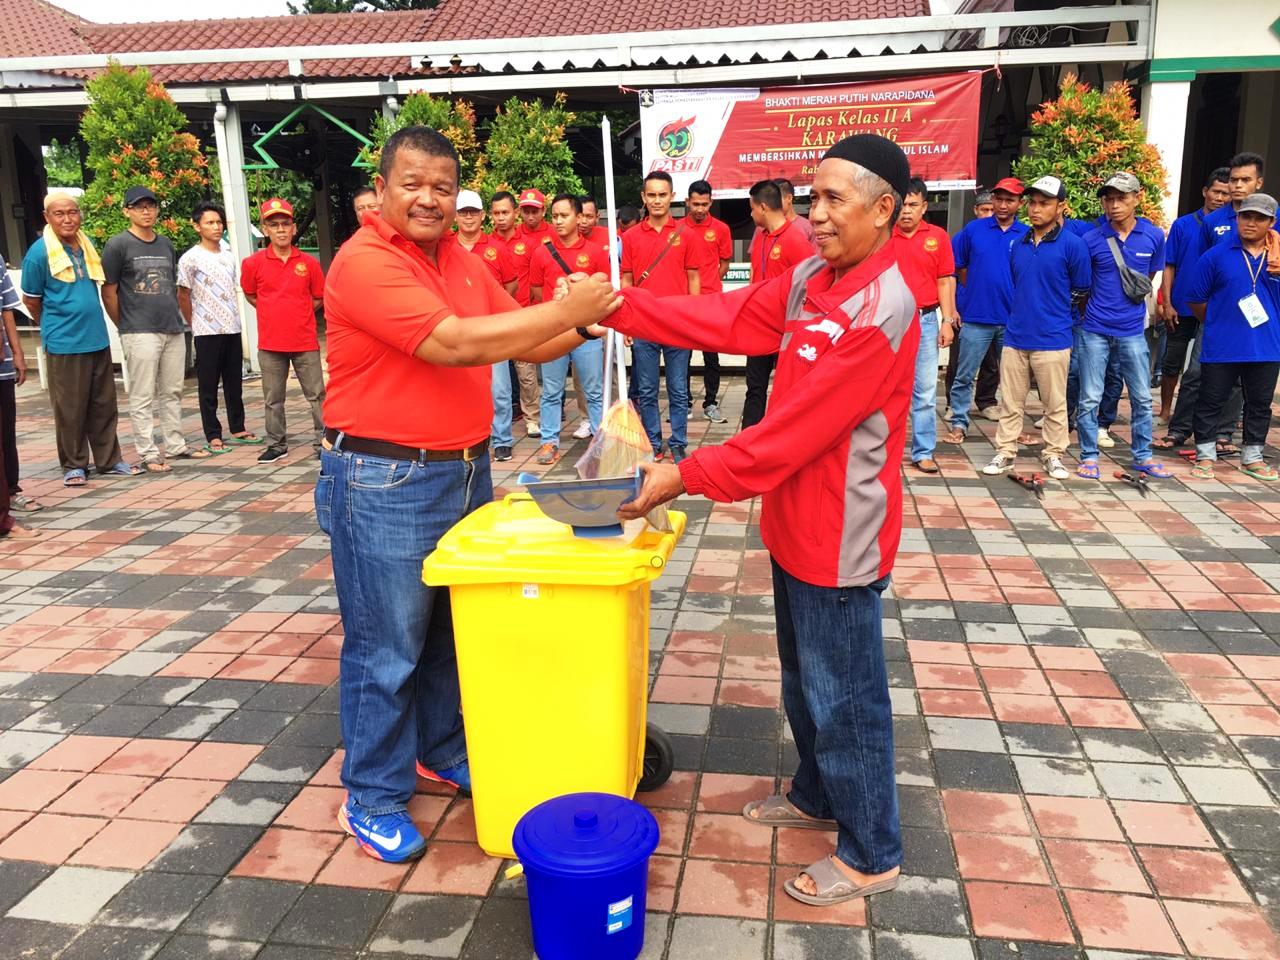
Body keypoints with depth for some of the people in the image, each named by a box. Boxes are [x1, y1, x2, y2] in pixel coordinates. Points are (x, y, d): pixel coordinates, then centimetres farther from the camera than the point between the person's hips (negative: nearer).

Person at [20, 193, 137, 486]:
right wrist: (54, 327, 10)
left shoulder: (87, 245, 9)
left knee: (104, 405, 10)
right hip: (64, 344, -5)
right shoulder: (39, 252, -9)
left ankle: (109, 460, 19)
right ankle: (73, 465, 13)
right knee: (70, 409, 2)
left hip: (98, 338, 6)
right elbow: (31, 300, 0)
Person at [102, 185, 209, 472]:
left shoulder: (166, 244, 15)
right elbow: (108, 292, -3)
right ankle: (148, 453, 1)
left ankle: (175, 445, 22)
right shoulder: (118, 245, -3)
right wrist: (126, 327, -1)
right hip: (140, 333, -6)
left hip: (174, 330, 6)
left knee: (172, 393, 13)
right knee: (143, 398, -3)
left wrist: (176, 317, 15)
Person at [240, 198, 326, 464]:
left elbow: (318, 298, 11)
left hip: (305, 342, -1)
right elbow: (249, 294, 15)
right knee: (273, 399, 10)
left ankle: (324, 442, 11)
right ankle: (277, 445, 21)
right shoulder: (253, 263, -1)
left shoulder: (309, 263, -1)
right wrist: (274, 313, 8)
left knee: (317, 395, 3)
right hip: (270, 343, 1)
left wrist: (298, 315, 5)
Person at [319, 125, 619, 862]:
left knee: (458, 631, 20)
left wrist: (584, 324, -6)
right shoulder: (364, 262, -16)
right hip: (386, 483, -8)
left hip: (467, 471, 8)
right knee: (386, 650, 4)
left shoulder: (464, 262, 9)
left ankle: (445, 753, 39)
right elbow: (453, 343, -26)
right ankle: (374, 798, 21)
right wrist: (564, 310, -23)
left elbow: (529, 344, 12)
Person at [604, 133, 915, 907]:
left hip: (838, 541, -9)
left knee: (844, 697, 7)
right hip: (797, 525, 9)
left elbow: (793, 432, -27)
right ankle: (817, 795, 47)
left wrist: (686, 477, -23)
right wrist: (618, 308, -5)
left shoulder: (881, 312, -25)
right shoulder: (813, 278, 4)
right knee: (805, 681, 24)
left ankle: (872, 855, 27)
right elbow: (727, 320, 2)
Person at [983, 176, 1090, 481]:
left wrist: (1052, 311, 10)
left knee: (1055, 404, 7)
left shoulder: (1072, 245, -6)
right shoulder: (1018, 242, 8)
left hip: (1052, 339, -4)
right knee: (1011, 401, 10)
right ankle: (1005, 452, 19)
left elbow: (1081, 291, 3)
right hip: (1015, 337, 4)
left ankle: (1053, 455, 18)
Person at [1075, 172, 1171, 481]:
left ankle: (1143, 456, 24)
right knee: (1089, 398, 2)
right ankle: (1089, 456, 14)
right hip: (1095, 330, -2)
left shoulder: (1154, 236, -1)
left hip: (1132, 330, 2)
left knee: (1142, 398, 10)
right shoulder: (1091, 240, -6)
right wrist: (1096, 309, 6)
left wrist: (1132, 301, 11)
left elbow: (1150, 277, 15)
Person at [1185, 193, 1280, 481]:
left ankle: (1252, 458, 26)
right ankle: (1205, 456, 17)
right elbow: (1196, 299, 2)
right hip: (1221, 347, -3)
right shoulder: (1216, 256, -5)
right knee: (1211, 402, 5)